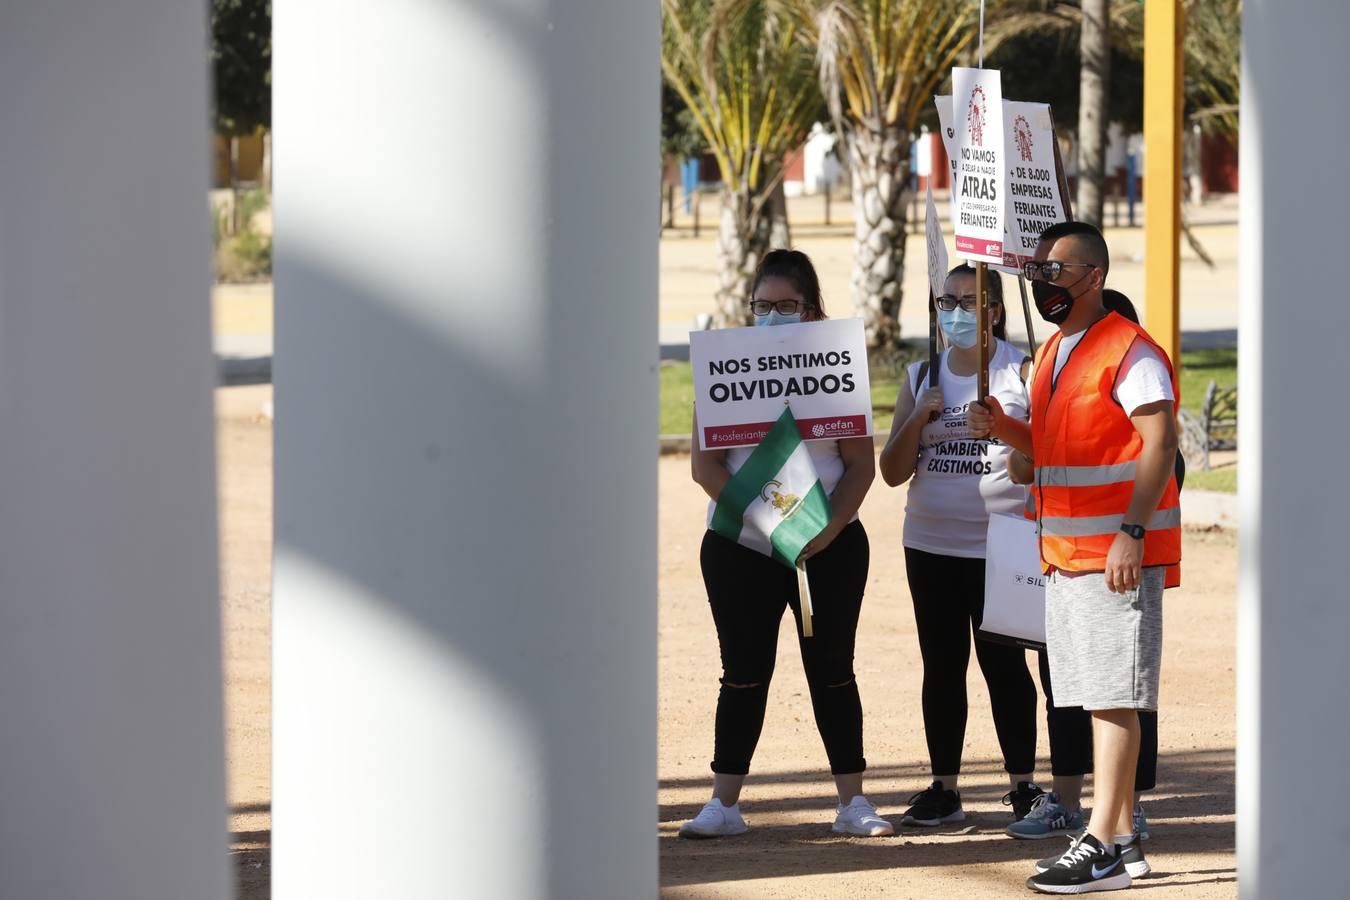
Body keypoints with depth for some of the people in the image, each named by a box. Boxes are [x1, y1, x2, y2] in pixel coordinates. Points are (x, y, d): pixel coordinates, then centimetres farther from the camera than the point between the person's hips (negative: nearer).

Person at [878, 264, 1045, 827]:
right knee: (941, 666, 8)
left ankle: (1022, 783, 8)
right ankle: (944, 787, 15)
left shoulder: (1020, 373, -1)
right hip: (931, 544, 4)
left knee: (1003, 663, -2)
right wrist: (919, 416, -7)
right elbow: (892, 472, 7)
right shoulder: (922, 377, 10)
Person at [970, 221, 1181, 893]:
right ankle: (1122, 832, 16)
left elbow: (1159, 446, -17)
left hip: (1121, 552, -9)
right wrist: (1003, 427, 7)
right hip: (1066, 552, 9)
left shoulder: (1129, 352, -12)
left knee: (1113, 698, -10)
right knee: (1098, 698, 10)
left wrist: (1131, 533, -25)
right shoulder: (1053, 354, 17)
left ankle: (1101, 848, -12)